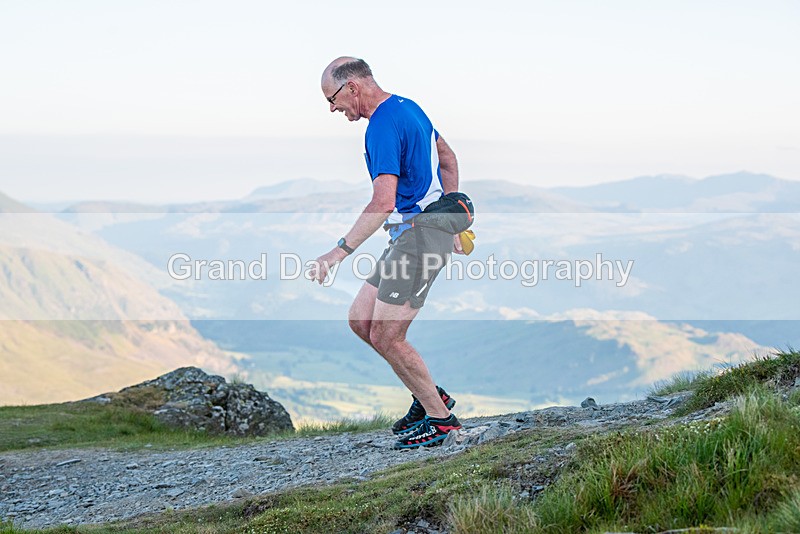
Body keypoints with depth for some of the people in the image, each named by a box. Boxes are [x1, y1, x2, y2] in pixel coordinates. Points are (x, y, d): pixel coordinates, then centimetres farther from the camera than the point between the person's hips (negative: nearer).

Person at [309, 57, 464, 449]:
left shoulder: (383, 125, -19)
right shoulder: (407, 107, 13)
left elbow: (384, 202, -28)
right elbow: (448, 160, 24)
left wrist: (338, 253, -28)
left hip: (419, 236, -10)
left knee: (385, 335, -7)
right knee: (360, 320, 10)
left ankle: (440, 417, 6)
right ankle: (428, 396, 18)